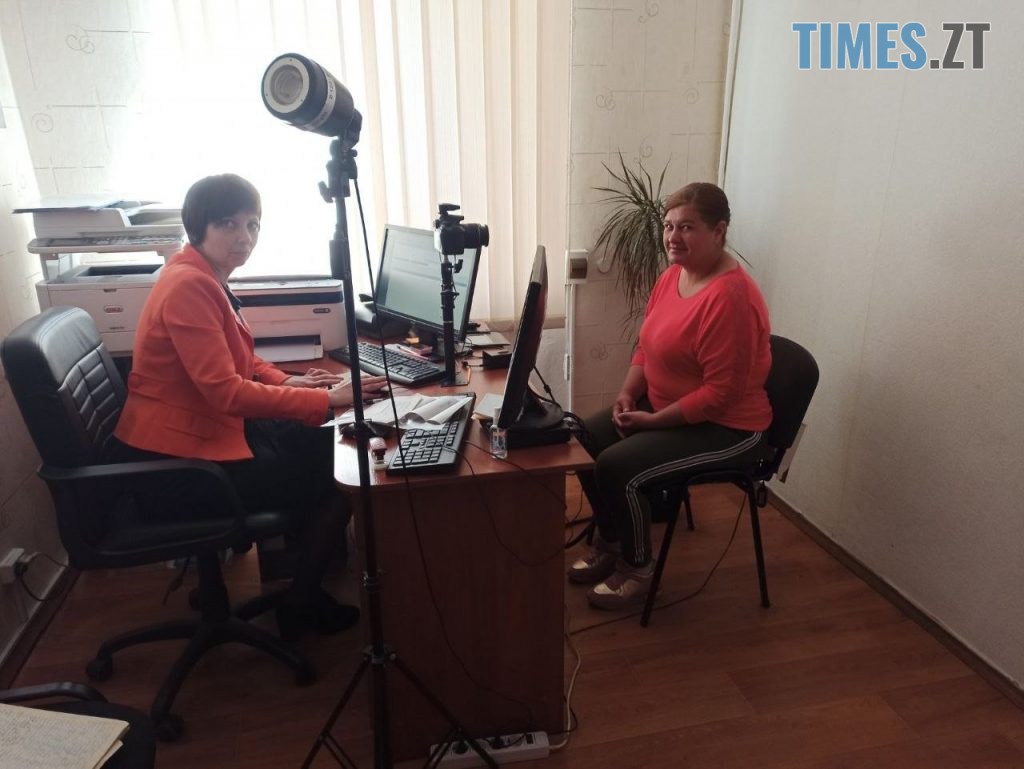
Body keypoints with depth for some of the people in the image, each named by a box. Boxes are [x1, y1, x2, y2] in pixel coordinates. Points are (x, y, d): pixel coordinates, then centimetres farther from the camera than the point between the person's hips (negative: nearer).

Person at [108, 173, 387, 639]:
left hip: (206, 430, 9)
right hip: (173, 465, -9)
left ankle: (307, 568, 26)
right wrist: (327, 400, -27)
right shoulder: (188, 286, -23)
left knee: (329, 448, 11)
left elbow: (237, 360, 20)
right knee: (334, 483, -4)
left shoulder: (205, 278, 7)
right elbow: (227, 392, -29)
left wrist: (287, 381, 3)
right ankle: (301, 605, 16)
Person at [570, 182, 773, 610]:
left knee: (617, 466, -22)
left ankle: (638, 570, 3)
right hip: (663, 404, 9)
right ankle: (609, 543, 18)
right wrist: (628, 394, -4)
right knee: (585, 441, -1)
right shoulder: (672, 275, 3)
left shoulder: (730, 298, -26)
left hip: (725, 426, -9)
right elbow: (647, 346, 12)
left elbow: (721, 393, -27)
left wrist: (653, 421, -21)